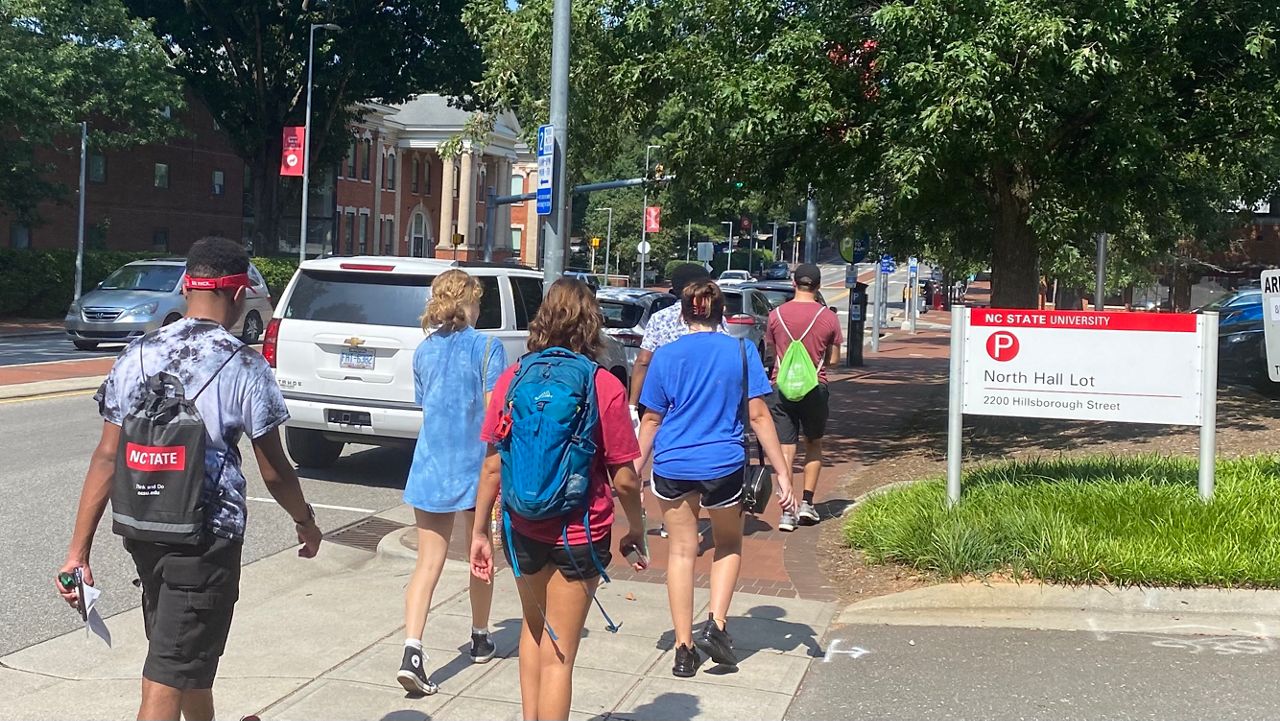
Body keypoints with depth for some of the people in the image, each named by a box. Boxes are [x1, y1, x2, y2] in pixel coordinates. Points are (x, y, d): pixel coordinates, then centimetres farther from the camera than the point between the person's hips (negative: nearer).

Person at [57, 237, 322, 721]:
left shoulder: (137, 355, 1)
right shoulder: (244, 366, -11)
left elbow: (107, 457, -2)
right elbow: (273, 471, -6)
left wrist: (79, 551, 0)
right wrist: (305, 522, 12)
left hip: (141, 530, 5)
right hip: (207, 537, -5)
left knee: (189, 651, 26)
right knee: (167, 680, -1)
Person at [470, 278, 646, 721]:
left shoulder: (513, 379, -5)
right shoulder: (605, 387, -13)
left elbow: (493, 464, -3)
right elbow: (624, 479, -10)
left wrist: (480, 531, 6)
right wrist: (636, 529, 6)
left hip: (523, 530, 3)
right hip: (580, 535, -3)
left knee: (534, 629, 26)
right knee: (558, 654, 7)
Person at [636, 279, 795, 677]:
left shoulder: (666, 356, 1)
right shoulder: (742, 352, -1)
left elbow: (651, 420, 4)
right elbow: (759, 416, -4)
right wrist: (782, 473, 0)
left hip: (672, 466, 1)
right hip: (724, 464, -1)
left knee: (681, 550, 12)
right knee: (729, 544, 22)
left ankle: (684, 649, 14)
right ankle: (716, 624, 5)